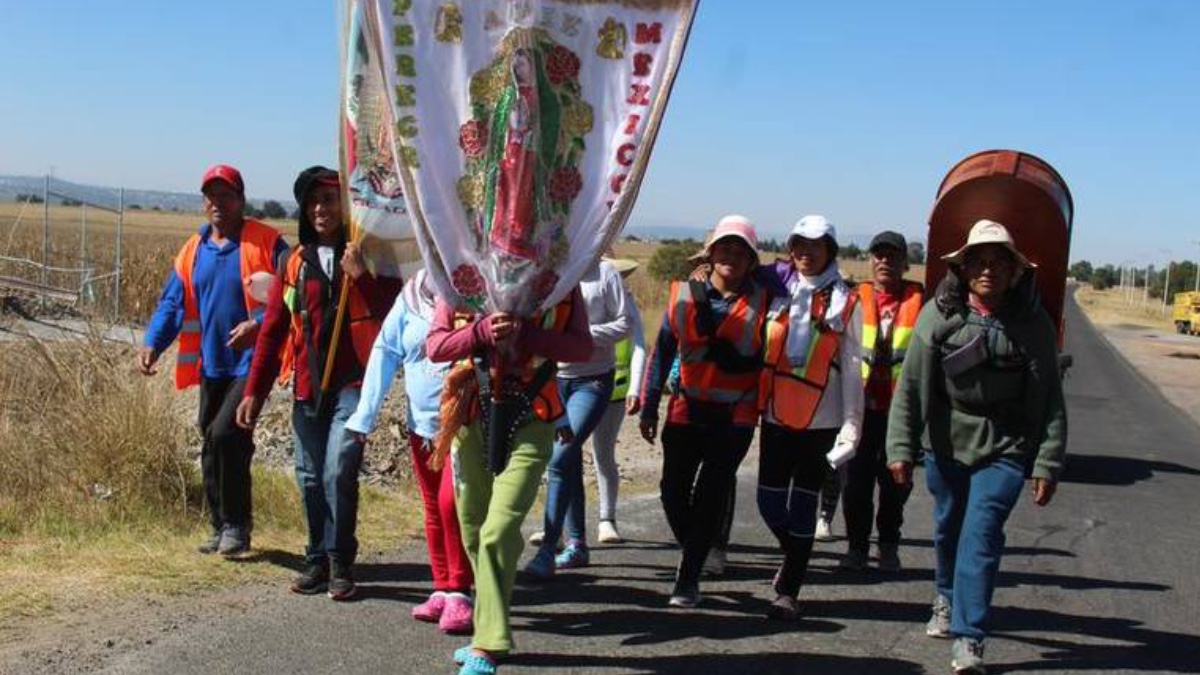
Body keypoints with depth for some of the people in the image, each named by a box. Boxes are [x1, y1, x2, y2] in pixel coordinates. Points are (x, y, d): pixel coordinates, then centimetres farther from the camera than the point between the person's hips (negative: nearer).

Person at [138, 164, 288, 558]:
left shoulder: (266, 243, -5)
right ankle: (221, 527, 25)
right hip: (212, 366, 6)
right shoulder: (193, 251, 12)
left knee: (224, 434, -17)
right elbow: (172, 304, 11)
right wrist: (152, 343, -5)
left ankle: (236, 525, -2)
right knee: (212, 448, 11)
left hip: (252, 363, -6)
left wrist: (258, 324, -26)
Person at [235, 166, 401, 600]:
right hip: (308, 385, 4)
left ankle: (340, 564, 1)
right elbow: (272, 329, 11)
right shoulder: (296, 261, 10)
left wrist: (361, 276, -23)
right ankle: (317, 561, 21)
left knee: (338, 472, -13)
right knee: (310, 477, 8)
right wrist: (254, 391, 8)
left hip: (353, 383, -4)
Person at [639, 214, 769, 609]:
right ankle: (693, 557, 29)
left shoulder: (761, 302, -2)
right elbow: (663, 351, 8)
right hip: (687, 410, 2)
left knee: (710, 497, -4)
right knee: (673, 491, 3)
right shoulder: (685, 295, 4)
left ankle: (688, 579, 5)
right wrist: (649, 406, 7)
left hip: (735, 417, -2)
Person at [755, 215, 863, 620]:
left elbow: (851, 367, -1)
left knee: (802, 504, 3)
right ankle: (795, 559, 35)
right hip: (777, 414, 3)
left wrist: (852, 423, -5)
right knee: (769, 501, 7)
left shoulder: (843, 301, 0)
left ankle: (789, 591, 12)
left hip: (820, 419, -3)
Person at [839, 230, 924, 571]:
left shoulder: (919, 300, 3)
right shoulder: (856, 298, 4)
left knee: (895, 480, 8)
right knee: (857, 479, 4)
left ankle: (889, 546, 23)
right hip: (861, 403, 0)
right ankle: (857, 544, 16)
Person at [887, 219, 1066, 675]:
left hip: (1005, 450, -2)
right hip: (947, 444, 2)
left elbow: (1050, 400, -3)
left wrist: (1047, 464, -5)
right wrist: (902, 448, -10)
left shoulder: (1032, 322, -7)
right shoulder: (939, 315, -7)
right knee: (948, 529, 17)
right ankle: (947, 597, 45)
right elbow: (911, 385, -6)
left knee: (981, 534, -12)